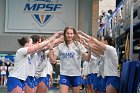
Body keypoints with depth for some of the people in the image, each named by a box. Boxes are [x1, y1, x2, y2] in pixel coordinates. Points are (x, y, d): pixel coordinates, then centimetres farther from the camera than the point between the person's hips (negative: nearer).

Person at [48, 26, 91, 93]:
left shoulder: (78, 45, -3)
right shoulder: (60, 46, 2)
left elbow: (87, 59, -10)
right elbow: (52, 59, -1)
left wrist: (90, 48, -25)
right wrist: (51, 47, -10)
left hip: (76, 75, 0)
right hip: (64, 75, 0)